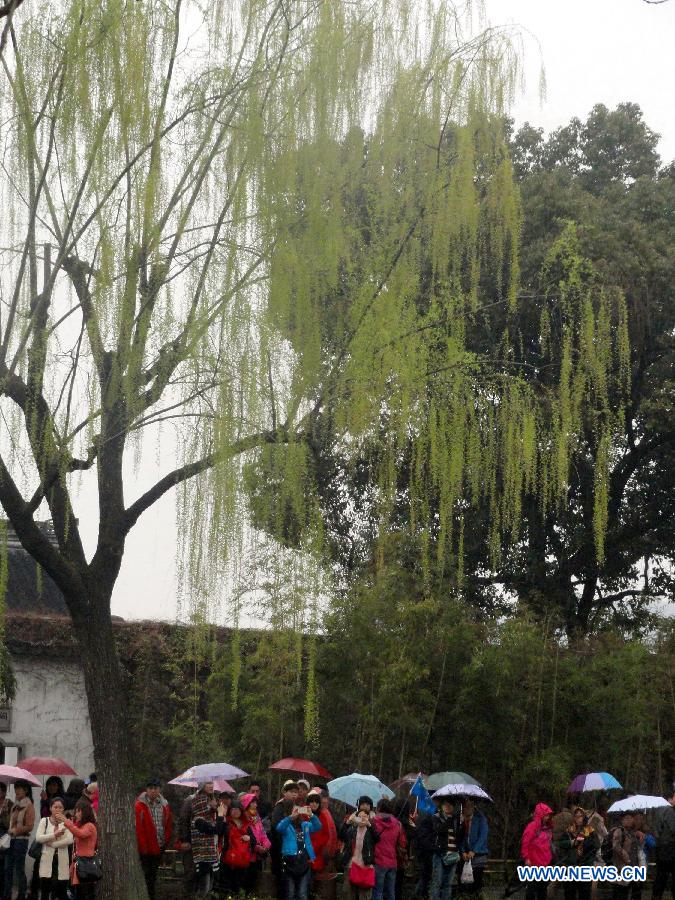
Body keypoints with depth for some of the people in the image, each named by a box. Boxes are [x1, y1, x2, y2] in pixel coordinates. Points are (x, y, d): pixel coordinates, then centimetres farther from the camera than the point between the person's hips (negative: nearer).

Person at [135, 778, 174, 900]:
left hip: (159, 848, 5)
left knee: (153, 875, 15)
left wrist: (166, 843, 2)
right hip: (146, 848, -5)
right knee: (145, 875, -1)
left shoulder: (164, 806, 7)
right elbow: (138, 829, -12)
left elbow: (169, 826, 11)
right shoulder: (139, 806, -9)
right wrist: (143, 847, -15)